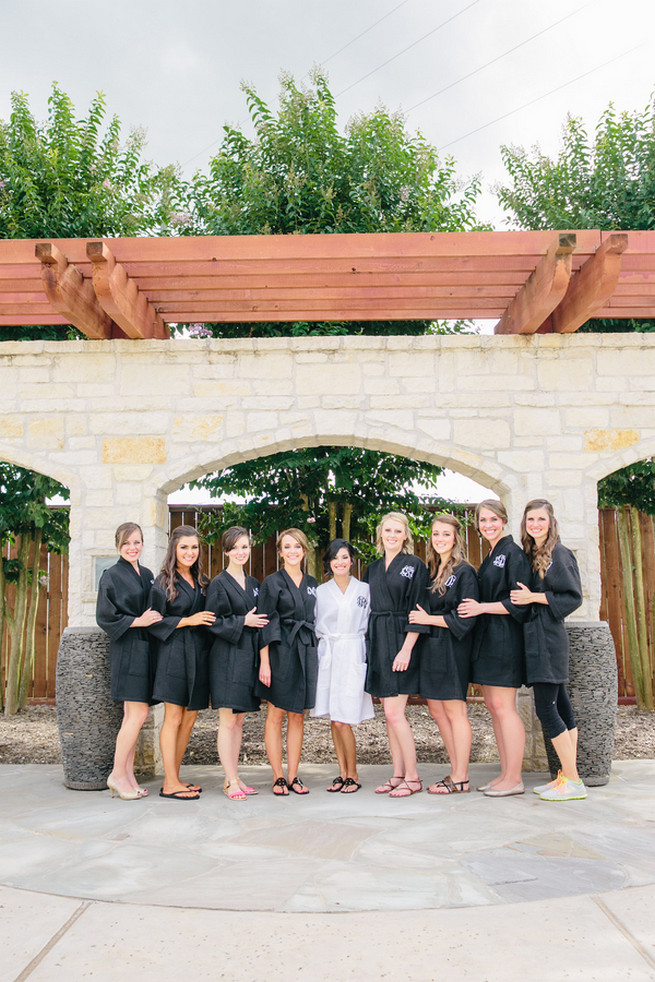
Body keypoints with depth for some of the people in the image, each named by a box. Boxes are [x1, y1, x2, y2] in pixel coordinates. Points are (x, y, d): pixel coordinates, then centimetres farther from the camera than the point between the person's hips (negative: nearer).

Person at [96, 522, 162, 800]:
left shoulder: (147, 575, 15)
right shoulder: (112, 576, -5)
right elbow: (105, 617, -9)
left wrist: (155, 618, 5)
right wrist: (138, 621, -15)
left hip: (145, 649, 7)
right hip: (127, 649, -7)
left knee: (132, 715, 8)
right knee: (139, 714, -11)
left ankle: (127, 775, 13)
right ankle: (117, 774, 0)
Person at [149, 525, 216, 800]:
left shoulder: (202, 581, 13)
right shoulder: (163, 583, -5)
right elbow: (156, 621, -9)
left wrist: (206, 620, 3)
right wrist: (187, 620, -15)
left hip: (198, 654, 6)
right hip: (174, 654, -6)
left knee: (189, 718, 9)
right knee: (174, 719, -3)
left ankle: (174, 778, 19)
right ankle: (170, 784, 3)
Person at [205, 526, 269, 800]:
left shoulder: (253, 584, 15)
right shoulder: (219, 584, -5)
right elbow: (212, 621, -10)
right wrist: (243, 621, -14)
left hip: (248, 657, 7)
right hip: (227, 657, -7)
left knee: (239, 721, 10)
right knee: (228, 721, -4)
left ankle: (233, 778, 16)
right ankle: (231, 781, 1)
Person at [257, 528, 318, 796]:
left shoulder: (312, 583, 13)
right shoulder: (272, 582, -2)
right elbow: (264, 624, -6)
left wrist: (313, 653, 11)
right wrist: (264, 662, -12)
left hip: (306, 653, 5)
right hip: (279, 652, -5)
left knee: (298, 716, 8)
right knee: (276, 715, 1)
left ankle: (293, 776, 14)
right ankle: (278, 777, 9)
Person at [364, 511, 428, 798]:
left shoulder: (414, 565, -4)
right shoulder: (373, 569, 14)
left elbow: (418, 612, -10)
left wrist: (406, 649, -18)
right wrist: (368, 644, 9)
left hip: (400, 645, -6)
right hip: (377, 644, 6)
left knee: (394, 713, -9)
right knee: (390, 713, 9)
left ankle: (412, 778, 2)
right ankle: (398, 774, 16)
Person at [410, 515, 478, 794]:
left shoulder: (464, 572, -8)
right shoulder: (431, 571, 14)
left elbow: (465, 618, -13)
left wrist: (429, 619, -11)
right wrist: (421, 618, 4)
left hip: (453, 649, -8)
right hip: (431, 648, 8)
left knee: (454, 711, -3)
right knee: (437, 711, 10)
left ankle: (460, 779, 5)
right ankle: (456, 771, 20)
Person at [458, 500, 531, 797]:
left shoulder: (513, 553, -9)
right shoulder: (491, 557, 18)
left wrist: (482, 607, -13)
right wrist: (476, 607, 8)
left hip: (505, 637, -9)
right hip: (487, 638, 9)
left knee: (503, 706, -7)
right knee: (493, 705, 9)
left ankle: (514, 778, 0)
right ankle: (506, 773, 15)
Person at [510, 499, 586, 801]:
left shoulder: (559, 555, -10)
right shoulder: (530, 555, 15)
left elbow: (573, 597, -13)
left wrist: (534, 597, -15)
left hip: (549, 638, -8)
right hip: (535, 638, 8)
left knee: (545, 709, -8)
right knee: (560, 706, 10)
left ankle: (573, 781, 0)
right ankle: (566, 775, 15)